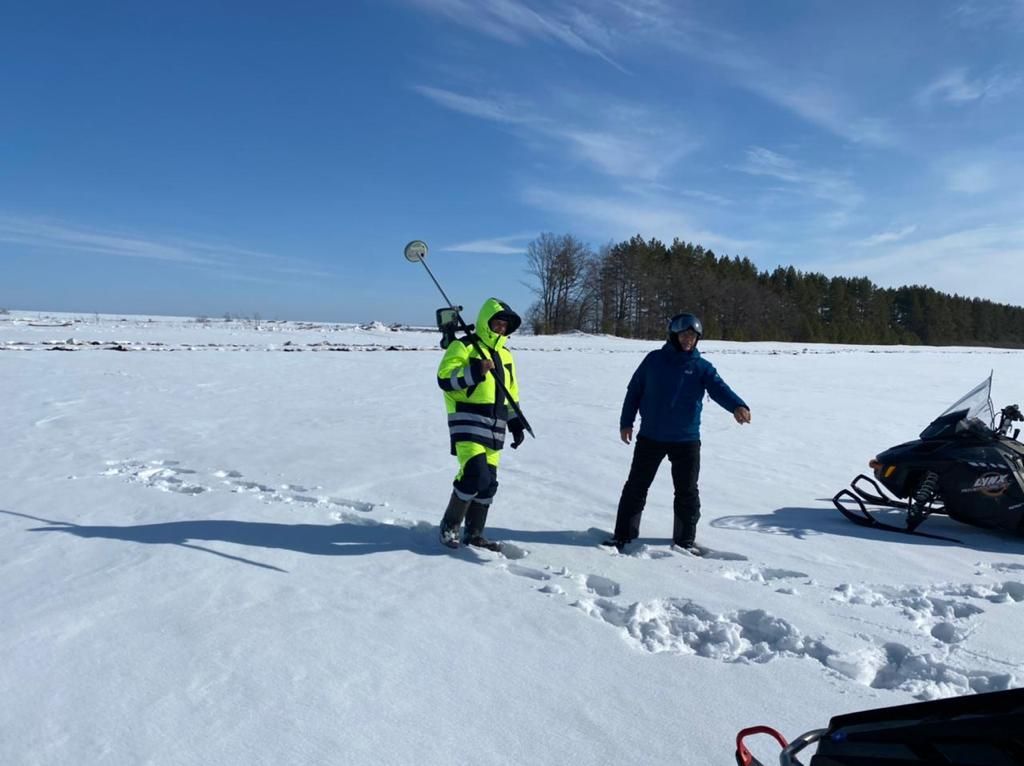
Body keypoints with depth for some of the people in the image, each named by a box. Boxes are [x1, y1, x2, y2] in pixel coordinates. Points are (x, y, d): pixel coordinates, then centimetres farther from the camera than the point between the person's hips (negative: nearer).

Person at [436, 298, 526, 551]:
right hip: (468, 423, -7)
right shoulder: (463, 347, -4)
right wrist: (474, 373, -24)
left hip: (494, 428, 7)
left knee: (489, 482, 7)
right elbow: (444, 379, -13)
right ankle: (450, 525, 3)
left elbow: (511, 393, 25)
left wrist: (516, 423, 18)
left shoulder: (504, 354, 19)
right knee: (475, 475, -19)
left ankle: (474, 533, 21)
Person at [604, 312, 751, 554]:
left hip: (686, 440, 0)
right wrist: (626, 422, 2)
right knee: (636, 486, 6)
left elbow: (719, 388, -17)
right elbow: (634, 390, 6)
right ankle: (624, 535, 17)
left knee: (687, 492, 8)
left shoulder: (702, 367, -1)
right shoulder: (654, 360, 0)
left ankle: (685, 540, 23)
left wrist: (737, 406, -37)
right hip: (650, 437, 0)